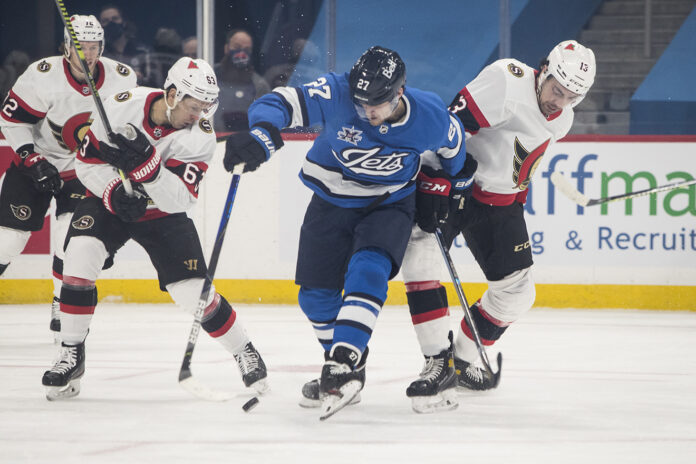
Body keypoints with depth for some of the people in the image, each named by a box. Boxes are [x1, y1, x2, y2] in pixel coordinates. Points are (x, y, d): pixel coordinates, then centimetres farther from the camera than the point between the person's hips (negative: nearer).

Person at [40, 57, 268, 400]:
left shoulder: (200, 137, -21)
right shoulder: (123, 106, -22)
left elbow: (180, 200, -29)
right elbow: (87, 161, -12)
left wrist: (147, 164, -44)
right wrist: (115, 191, -28)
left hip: (163, 214, 0)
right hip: (108, 201, 0)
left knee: (194, 291, -10)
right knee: (79, 256, -25)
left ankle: (245, 352, 15)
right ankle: (71, 358, -12)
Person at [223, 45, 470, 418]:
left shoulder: (430, 116, -21)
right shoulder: (336, 94, -28)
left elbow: (453, 146, 1)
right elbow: (280, 103, -33)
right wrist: (261, 134, -54)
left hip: (389, 205, -2)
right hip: (333, 201, 2)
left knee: (368, 272, -29)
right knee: (316, 295, 2)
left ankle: (342, 365, -33)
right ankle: (351, 369, 24)